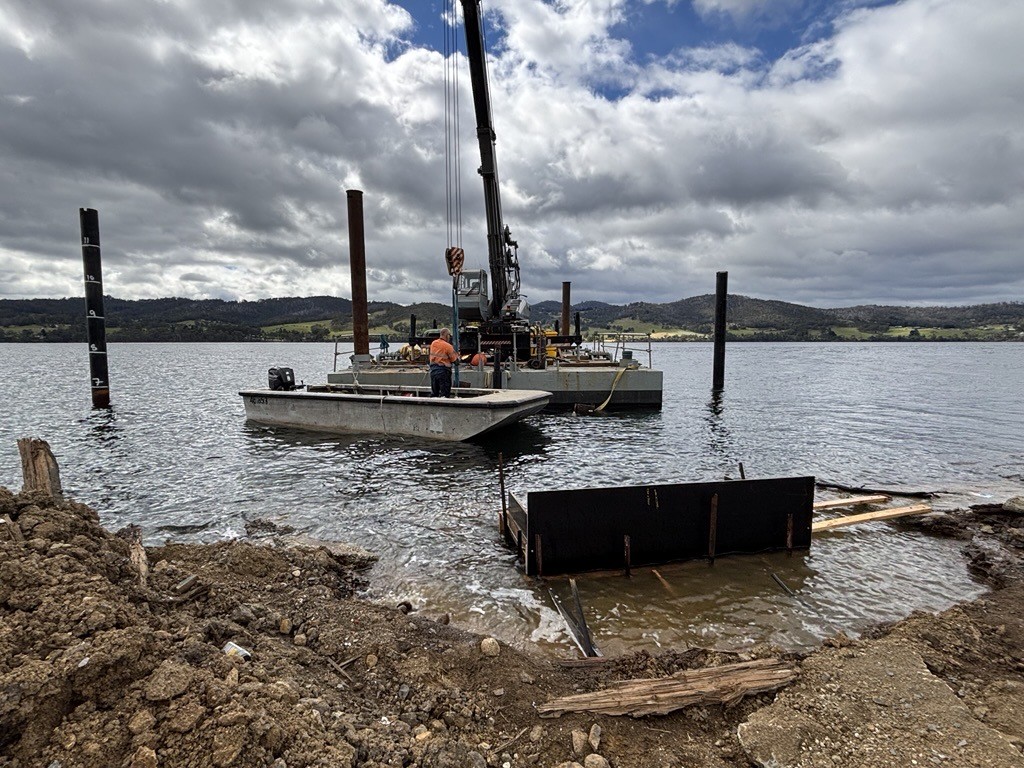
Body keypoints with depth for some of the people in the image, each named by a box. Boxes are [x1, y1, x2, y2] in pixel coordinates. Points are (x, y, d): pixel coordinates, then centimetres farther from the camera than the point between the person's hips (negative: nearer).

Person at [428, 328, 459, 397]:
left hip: (433, 369, 6)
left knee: (434, 393, 15)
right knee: (445, 394, 0)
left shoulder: (433, 343, 5)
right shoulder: (448, 346, -13)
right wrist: (457, 355, 12)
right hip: (443, 371, -6)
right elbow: (453, 359, -7)